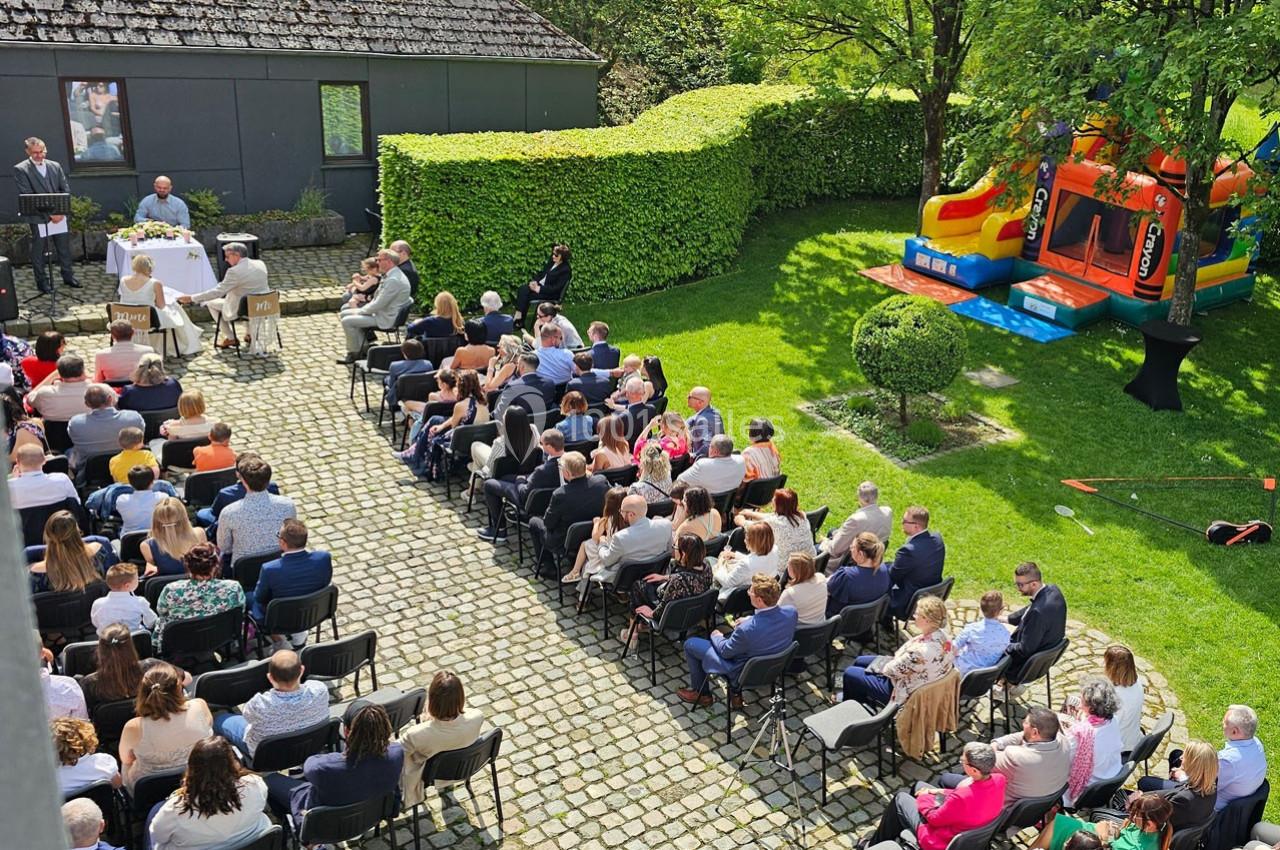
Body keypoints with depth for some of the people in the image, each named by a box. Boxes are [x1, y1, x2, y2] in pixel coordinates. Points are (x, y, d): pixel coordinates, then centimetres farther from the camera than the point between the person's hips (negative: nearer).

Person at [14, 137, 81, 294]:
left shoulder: (55, 166, 8)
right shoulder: (20, 169, -5)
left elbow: (66, 189, 7)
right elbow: (26, 195, -12)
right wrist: (49, 213, -18)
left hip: (59, 215, 4)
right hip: (38, 216, -4)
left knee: (64, 247, 12)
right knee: (38, 250, 5)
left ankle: (68, 276, 25)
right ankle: (42, 281, 15)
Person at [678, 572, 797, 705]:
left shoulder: (747, 629, -39)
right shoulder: (791, 613, -22)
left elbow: (725, 651, -17)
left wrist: (716, 636, 1)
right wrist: (749, 619, 1)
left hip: (743, 672, -6)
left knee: (690, 644, 8)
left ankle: (700, 693, 28)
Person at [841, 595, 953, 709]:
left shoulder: (922, 651, -41)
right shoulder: (941, 634, -13)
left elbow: (893, 670, -26)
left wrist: (883, 667, -7)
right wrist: (894, 660, -2)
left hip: (902, 692, -9)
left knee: (850, 674, 8)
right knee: (859, 661, 24)